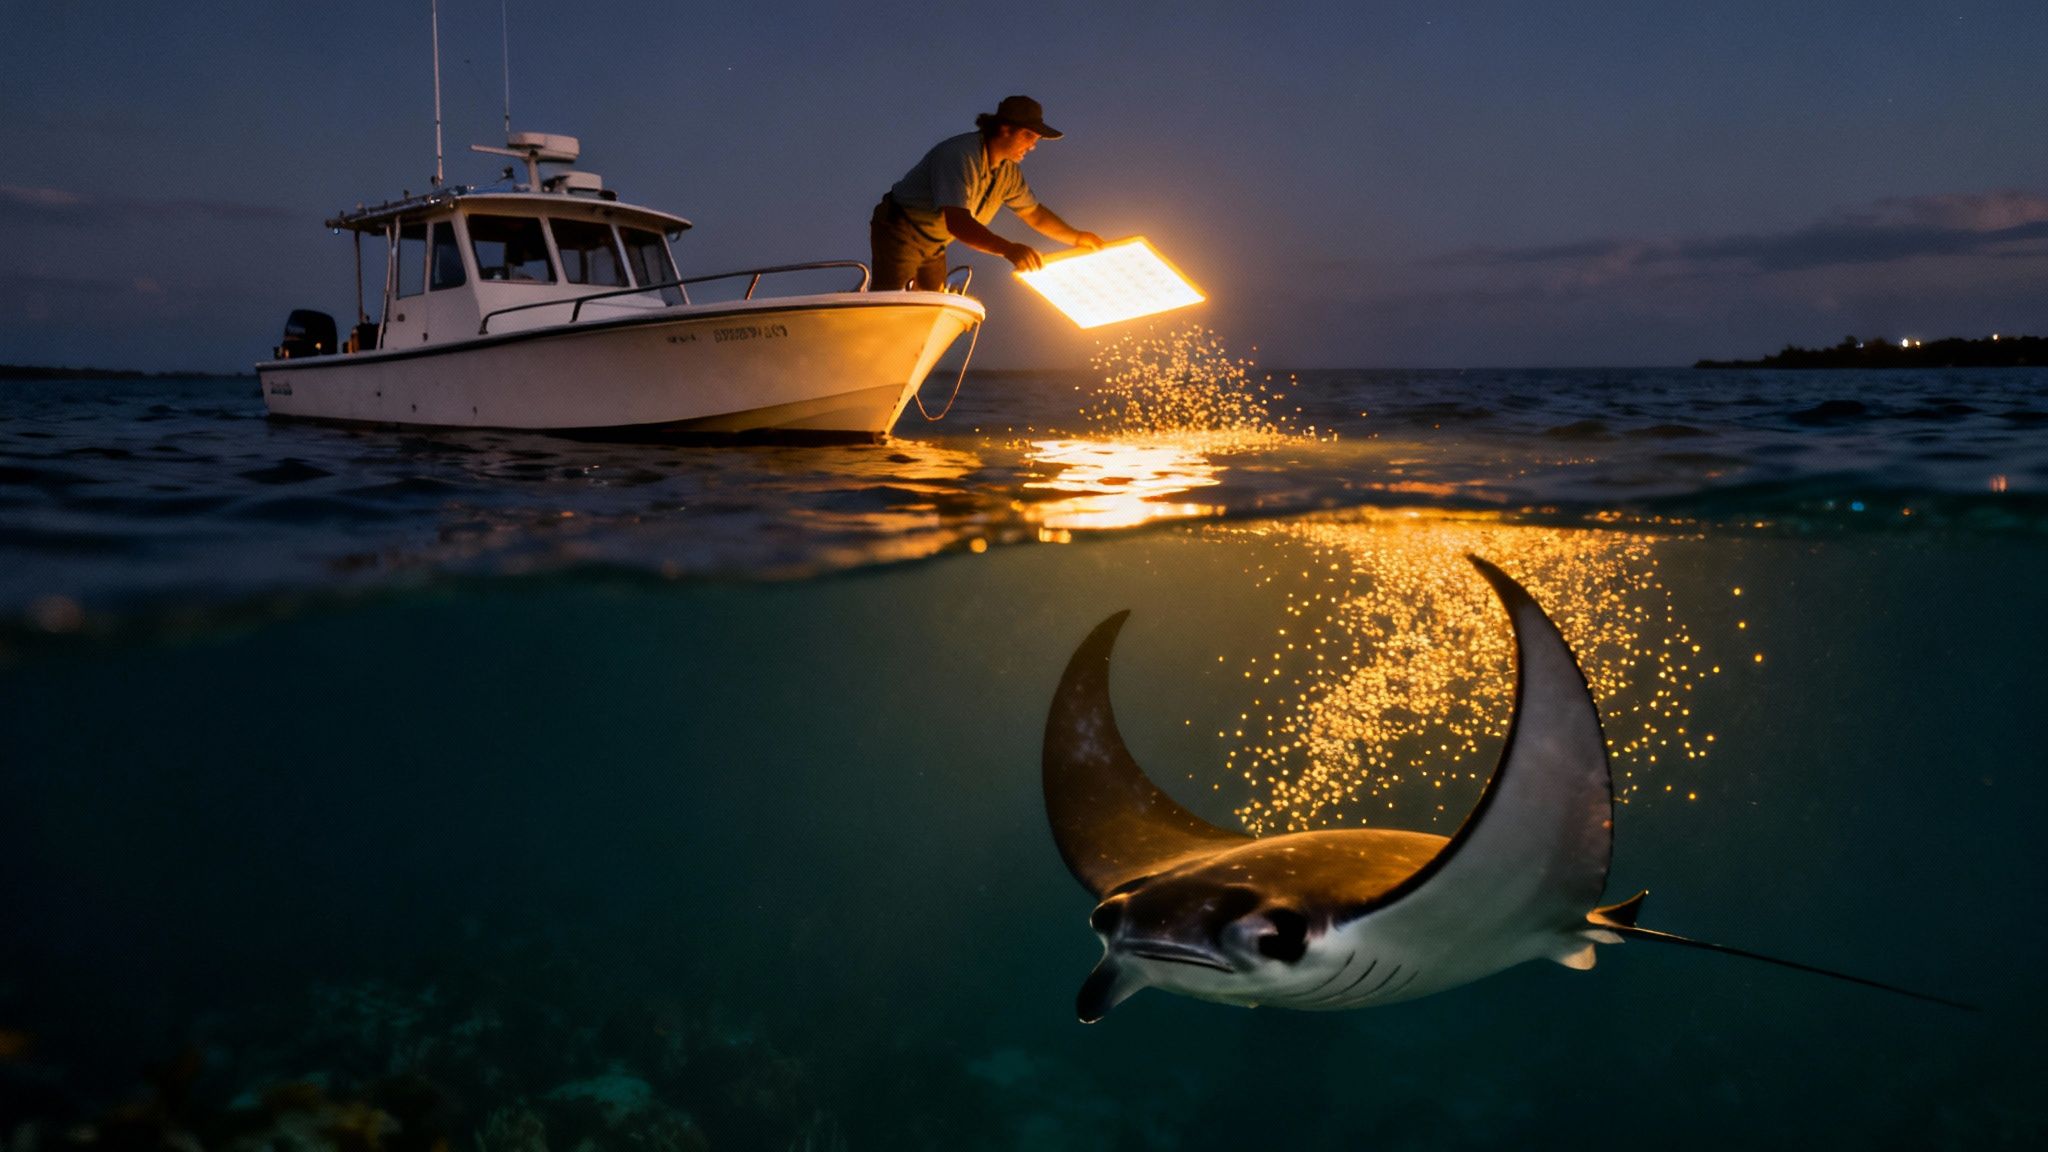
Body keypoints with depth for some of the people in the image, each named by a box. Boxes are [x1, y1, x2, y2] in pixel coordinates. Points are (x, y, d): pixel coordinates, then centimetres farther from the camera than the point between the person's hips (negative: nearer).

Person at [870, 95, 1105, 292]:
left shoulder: (1007, 171, 0)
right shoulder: (959, 155, -29)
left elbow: (1035, 213, 11)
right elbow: (956, 222, -40)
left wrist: (1076, 237, -6)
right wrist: (1008, 249, -53)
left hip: (933, 247, 9)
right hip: (900, 232, -9)